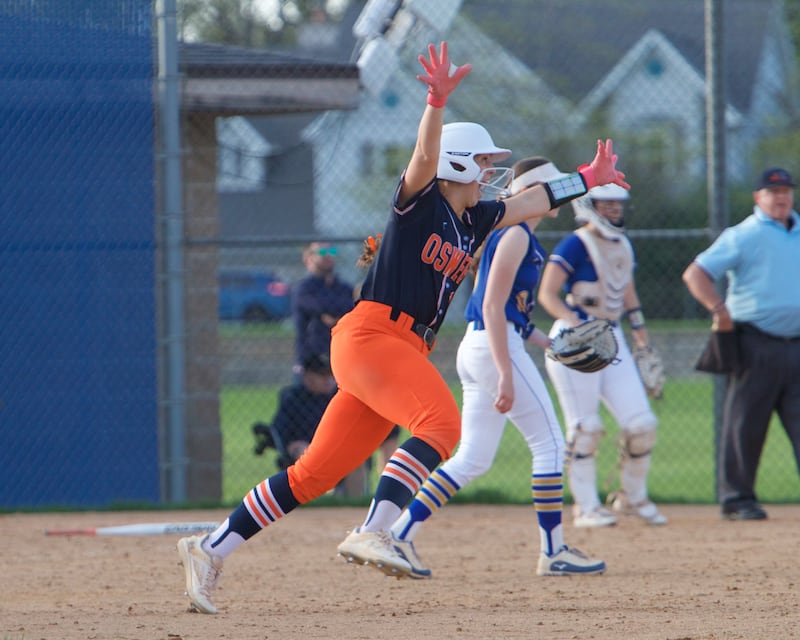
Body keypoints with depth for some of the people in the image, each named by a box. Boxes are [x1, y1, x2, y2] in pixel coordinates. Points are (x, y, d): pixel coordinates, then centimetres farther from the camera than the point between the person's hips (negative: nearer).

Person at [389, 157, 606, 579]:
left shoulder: (517, 235, 19)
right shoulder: (516, 235, -11)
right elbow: (492, 307, -19)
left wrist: (549, 344, 17)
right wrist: (506, 374, -24)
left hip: (476, 348, 10)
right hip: (497, 347, -10)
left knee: (473, 459, 9)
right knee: (550, 444, -3)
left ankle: (400, 534, 5)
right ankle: (553, 552, -1)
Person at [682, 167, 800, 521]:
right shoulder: (743, 236, -3)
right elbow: (695, 274, -7)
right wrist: (719, 310, -19)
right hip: (755, 343, -5)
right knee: (745, 425, -1)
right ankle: (737, 498, 7)